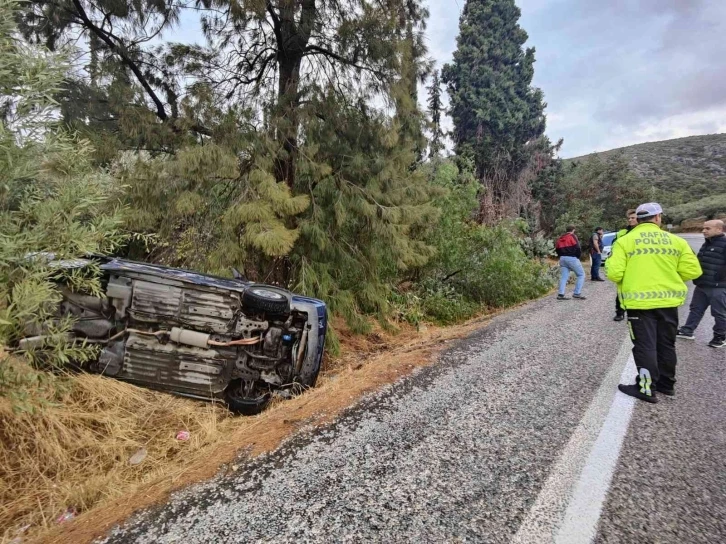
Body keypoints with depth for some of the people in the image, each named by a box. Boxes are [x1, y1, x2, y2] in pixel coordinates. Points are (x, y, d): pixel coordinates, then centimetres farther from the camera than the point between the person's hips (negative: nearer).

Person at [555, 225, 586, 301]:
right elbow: (577, 248, -12)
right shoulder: (572, 236, -4)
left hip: (562, 258, 6)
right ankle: (577, 293, -2)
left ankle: (560, 294, -3)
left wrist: (562, 255, 13)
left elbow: (557, 249, 13)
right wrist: (578, 256, 2)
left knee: (564, 277, 8)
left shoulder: (560, 238, 15)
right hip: (572, 258, -6)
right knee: (581, 275, 5)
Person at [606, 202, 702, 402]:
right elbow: (692, 271, -1)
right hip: (668, 301, 4)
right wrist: (669, 273, 17)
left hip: (639, 302, -3)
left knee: (645, 346, 4)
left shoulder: (625, 241, -7)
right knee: (666, 345, 18)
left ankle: (647, 389, 9)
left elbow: (615, 274, -14)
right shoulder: (676, 241, 2)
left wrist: (611, 263, 8)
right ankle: (667, 383, 32)